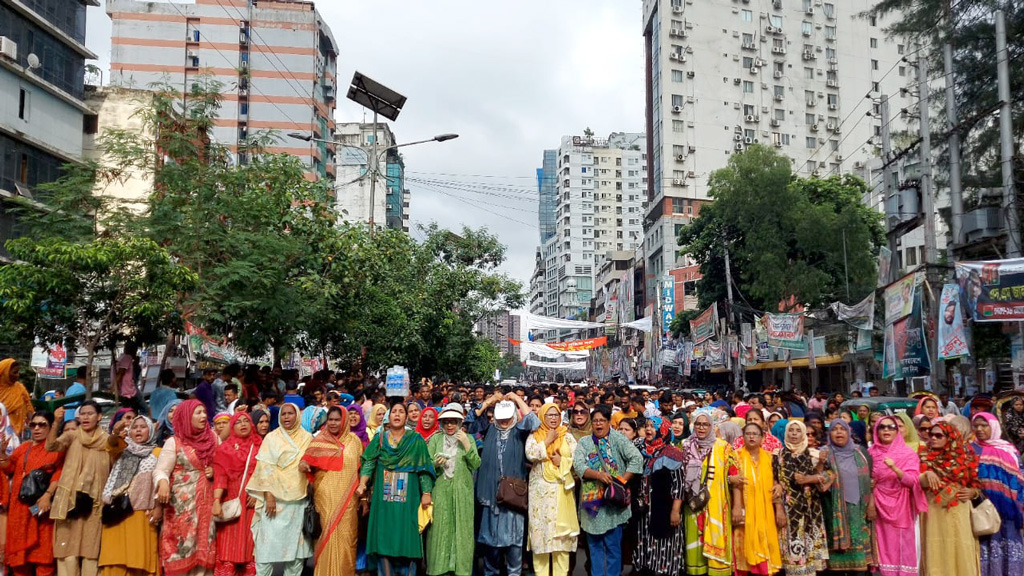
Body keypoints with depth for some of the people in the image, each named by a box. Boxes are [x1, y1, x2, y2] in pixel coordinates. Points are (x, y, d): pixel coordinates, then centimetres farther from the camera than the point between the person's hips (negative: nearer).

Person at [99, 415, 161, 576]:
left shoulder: (157, 453, 8)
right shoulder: (124, 450, 16)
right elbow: (111, 442, -6)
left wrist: (159, 507, -11)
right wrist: (117, 430, -29)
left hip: (142, 513, -2)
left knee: (141, 556, -5)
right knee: (117, 556, -4)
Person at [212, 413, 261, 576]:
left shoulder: (260, 446, 9)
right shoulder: (225, 448, 3)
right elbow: (220, 475, -7)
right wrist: (216, 501, -18)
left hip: (253, 502, 2)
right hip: (232, 503, -2)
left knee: (251, 545, 1)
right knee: (229, 547, -4)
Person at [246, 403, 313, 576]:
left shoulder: (307, 438, 7)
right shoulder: (272, 438, 0)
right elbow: (265, 468, -5)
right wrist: (268, 496, -13)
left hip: (298, 499, 2)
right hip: (275, 497, -2)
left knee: (295, 542, 6)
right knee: (269, 541, -5)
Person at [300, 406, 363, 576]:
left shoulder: (354, 440, 7)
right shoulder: (319, 440, 4)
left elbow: (360, 468, 10)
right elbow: (309, 461, -1)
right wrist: (303, 464, -25)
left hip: (347, 496, 1)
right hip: (326, 494, -1)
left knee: (345, 535, 0)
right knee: (330, 533, -3)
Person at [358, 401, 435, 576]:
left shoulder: (416, 440, 4)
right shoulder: (379, 438, 8)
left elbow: (424, 468, 1)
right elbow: (369, 463, 1)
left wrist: (426, 493, -5)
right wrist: (362, 484, -13)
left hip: (408, 498, -1)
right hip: (384, 497, 1)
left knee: (406, 537, -1)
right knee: (384, 536, 0)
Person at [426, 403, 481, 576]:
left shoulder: (468, 438, 5)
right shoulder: (435, 439, 6)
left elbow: (476, 465, -2)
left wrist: (467, 445, -13)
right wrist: (436, 464, -19)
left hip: (462, 491, 0)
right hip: (440, 491, 0)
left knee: (461, 528, 0)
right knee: (440, 528, 0)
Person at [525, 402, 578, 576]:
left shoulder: (567, 436, 9)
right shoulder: (534, 436, 5)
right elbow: (530, 455, -13)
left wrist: (562, 462, -12)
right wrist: (547, 441, -10)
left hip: (561, 489, 1)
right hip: (540, 490, -1)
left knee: (561, 527, -1)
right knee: (541, 528, 0)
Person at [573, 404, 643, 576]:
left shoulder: (617, 439, -1)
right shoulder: (584, 442, 8)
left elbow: (637, 459, -10)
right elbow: (578, 465, -6)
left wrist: (622, 481, -16)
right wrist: (598, 474, -21)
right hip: (591, 499, 3)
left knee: (613, 544, 0)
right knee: (594, 544, 11)